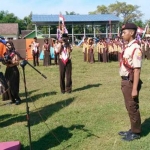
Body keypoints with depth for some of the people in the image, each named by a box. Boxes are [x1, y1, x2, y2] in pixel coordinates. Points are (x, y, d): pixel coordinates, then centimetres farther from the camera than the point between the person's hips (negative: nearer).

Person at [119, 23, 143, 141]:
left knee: (133, 107, 4)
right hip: (125, 81, 9)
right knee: (129, 107, 19)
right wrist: (124, 83, 17)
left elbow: (137, 70, -22)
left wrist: (135, 88, -23)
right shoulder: (128, 47, 9)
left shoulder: (135, 48, -19)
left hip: (130, 82, -9)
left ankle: (136, 133, 21)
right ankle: (133, 130, 34)